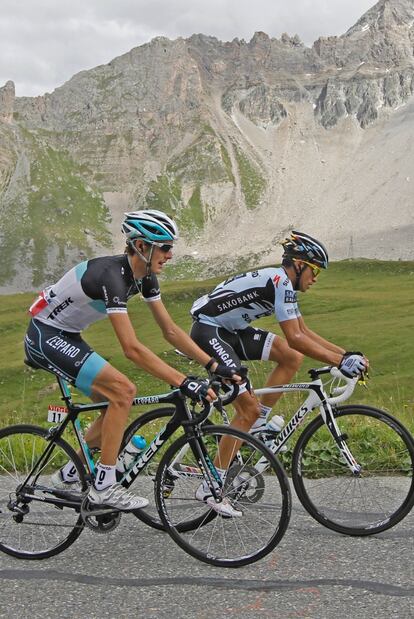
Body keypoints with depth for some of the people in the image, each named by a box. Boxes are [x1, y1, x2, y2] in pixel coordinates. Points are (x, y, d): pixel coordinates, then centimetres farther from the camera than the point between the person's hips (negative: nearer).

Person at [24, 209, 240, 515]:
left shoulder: (145, 276, -2)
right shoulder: (112, 275, -30)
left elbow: (171, 330, 1)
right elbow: (132, 348, -35)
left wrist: (214, 366, -6)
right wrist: (184, 383, -38)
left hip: (67, 337, 10)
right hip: (46, 336, -9)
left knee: (117, 400, 6)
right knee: (122, 391, -19)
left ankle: (70, 474, 21)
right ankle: (104, 486, -12)